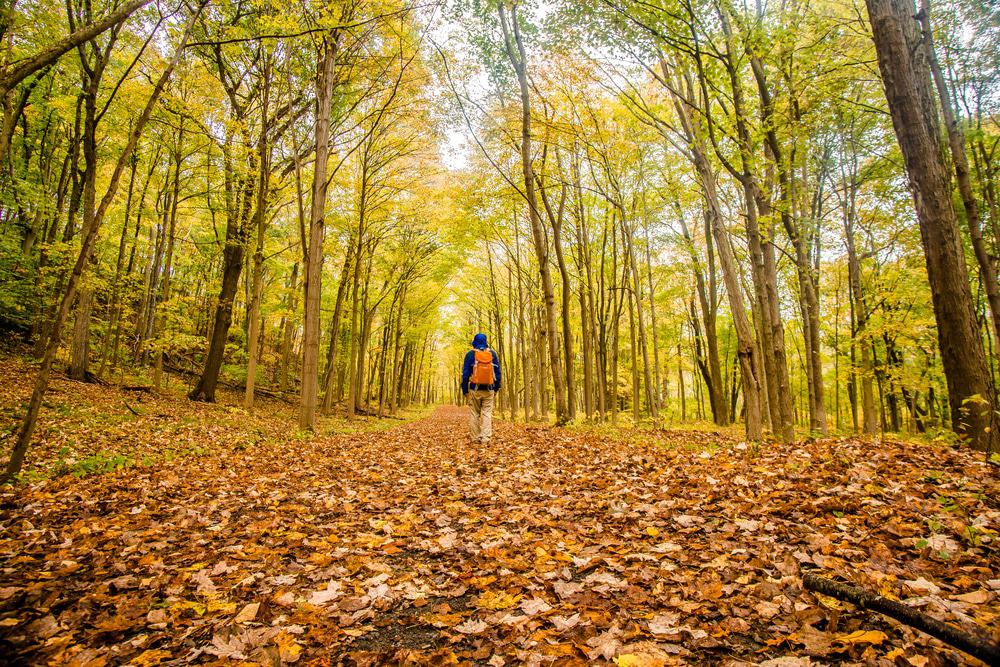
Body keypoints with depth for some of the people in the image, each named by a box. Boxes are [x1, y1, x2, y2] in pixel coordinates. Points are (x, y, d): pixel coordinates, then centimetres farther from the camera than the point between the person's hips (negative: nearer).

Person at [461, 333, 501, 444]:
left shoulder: (470, 354, -1)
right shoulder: (492, 354, 6)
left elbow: (465, 374, -1)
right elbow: (498, 373, 7)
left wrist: (464, 390, 5)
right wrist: (496, 388, 14)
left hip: (474, 389, -1)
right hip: (489, 389, 1)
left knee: (474, 414, 6)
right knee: (487, 413, 1)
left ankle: (475, 438, 7)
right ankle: (486, 438, -8)